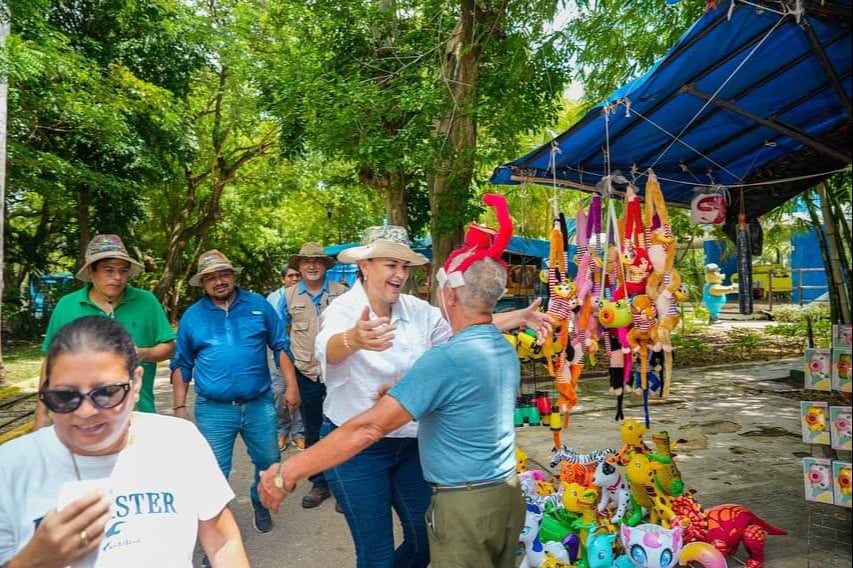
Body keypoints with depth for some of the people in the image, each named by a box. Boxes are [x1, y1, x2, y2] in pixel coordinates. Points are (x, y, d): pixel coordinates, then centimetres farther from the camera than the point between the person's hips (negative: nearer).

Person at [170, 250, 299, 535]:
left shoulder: (259, 305, 2)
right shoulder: (192, 316, 3)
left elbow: (280, 347, 4)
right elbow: (182, 365, 9)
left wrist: (291, 386, -3)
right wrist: (180, 407, 5)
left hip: (259, 404, 1)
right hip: (213, 410, -1)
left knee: (269, 462, 15)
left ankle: (260, 503, 43)